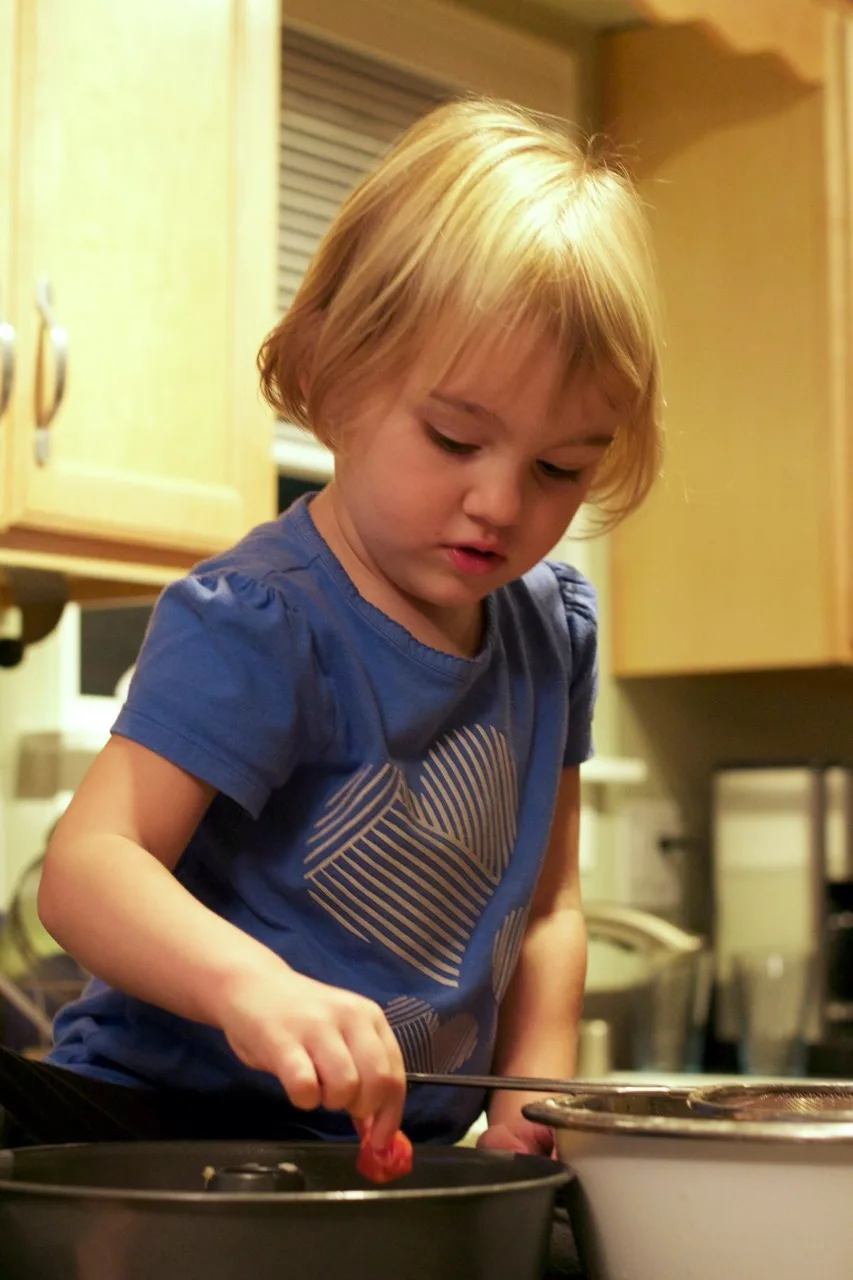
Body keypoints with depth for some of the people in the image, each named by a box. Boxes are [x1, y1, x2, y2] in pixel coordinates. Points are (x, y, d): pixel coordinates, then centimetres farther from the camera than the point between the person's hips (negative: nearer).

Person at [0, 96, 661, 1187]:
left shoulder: (552, 627, 6)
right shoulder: (256, 625, -16)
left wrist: (533, 1100, 2)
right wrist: (251, 983, -43)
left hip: (404, 1141, 6)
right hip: (169, 1116, -5)